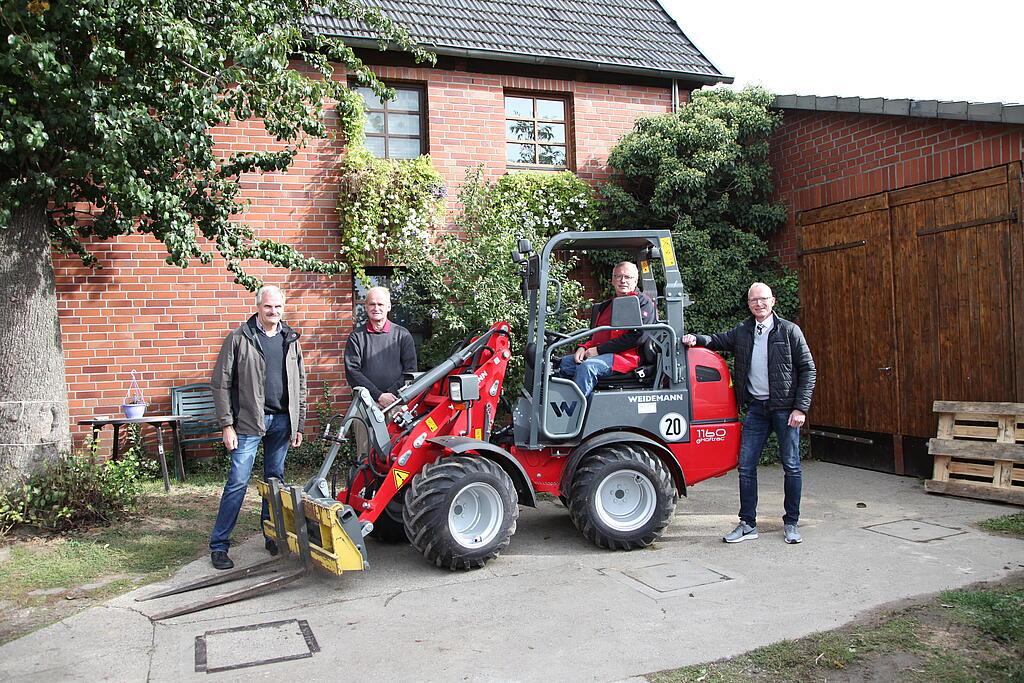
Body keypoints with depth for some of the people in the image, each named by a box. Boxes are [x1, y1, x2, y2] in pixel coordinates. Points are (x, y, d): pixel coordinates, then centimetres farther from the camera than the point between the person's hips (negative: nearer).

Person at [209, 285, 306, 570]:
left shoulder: (290, 340, 10)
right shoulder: (239, 338, -4)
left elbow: (300, 385, 14)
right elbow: (221, 384, -5)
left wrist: (299, 424, 11)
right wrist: (227, 424, -10)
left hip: (282, 421, 4)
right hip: (249, 421, -4)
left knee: (275, 479, 12)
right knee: (238, 482, -4)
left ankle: (272, 536, 25)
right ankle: (218, 545, 6)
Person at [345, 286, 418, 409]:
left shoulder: (402, 334, 12)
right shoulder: (356, 336, 10)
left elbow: (410, 371, 7)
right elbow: (352, 371, 1)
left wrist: (390, 394, -7)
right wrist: (379, 396, -9)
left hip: (397, 402, 0)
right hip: (366, 403, 0)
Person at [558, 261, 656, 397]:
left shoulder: (643, 302, 1)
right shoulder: (605, 306, 27)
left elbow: (637, 336, -12)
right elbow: (595, 335, 28)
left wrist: (599, 350, -13)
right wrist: (584, 348, 2)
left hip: (626, 357, -8)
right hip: (601, 355, 8)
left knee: (587, 366, -31)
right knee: (564, 362, -8)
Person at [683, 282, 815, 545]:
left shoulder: (789, 331, -3)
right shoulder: (742, 332, 8)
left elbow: (808, 370, -3)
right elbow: (718, 341, 22)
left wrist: (801, 408, -10)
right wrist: (696, 339, -1)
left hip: (785, 407, -3)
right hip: (756, 408, 3)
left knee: (791, 466, 4)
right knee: (746, 466, 2)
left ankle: (791, 523, 18)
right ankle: (748, 524, 12)